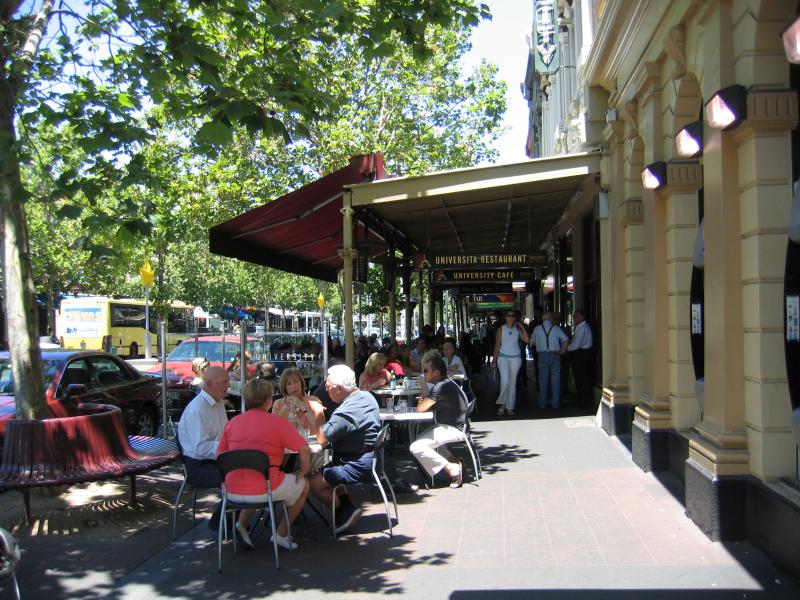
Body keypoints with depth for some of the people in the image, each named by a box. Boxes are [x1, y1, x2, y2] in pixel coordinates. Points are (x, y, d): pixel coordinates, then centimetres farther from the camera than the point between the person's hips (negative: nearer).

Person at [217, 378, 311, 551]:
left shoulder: (232, 422, 4)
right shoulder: (277, 422, -9)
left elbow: (219, 456, 10)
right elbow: (304, 450, -11)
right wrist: (302, 473, 7)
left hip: (233, 492, 5)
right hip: (265, 490, -5)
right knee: (304, 485, 22)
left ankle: (241, 524, 17)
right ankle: (281, 534, 19)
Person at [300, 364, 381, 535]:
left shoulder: (345, 412, -26)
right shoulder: (366, 396, 5)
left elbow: (322, 438, -19)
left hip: (360, 466, -10)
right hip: (370, 458, 10)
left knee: (314, 482, -5)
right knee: (326, 471, 24)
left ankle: (346, 512, 8)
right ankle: (348, 508, 17)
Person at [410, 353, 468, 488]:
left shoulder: (442, 387, -22)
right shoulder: (446, 383, 12)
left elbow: (420, 408, -21)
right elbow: (430, 407, 15)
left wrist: (422, 400, 1)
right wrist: (425, 400, -5)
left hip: (453, 430, -11)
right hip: (449, 426, 11)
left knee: (416, 447, -16)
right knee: (422, 439, 24)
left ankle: (452, 469, -8)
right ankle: (453, 462, 13)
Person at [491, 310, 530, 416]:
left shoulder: (517, 329, 7)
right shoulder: (501, 329, 3)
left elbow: (527, 340, -6)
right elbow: (497, 345, 4)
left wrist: (522, 327, -7)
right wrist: (494, 360, 0)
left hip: (515, 358, 2)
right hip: (503, 357, -2)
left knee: (513, 383, 5)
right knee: (505, 380, -17)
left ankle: (510, 407, 12)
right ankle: (502, 403, 0)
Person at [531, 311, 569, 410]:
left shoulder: (537, 328, 2)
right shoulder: (556, 328, -1)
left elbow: (533, 342, 9)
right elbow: (565, 339, -9)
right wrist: (562, 350, 3)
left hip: (542, 355, 1)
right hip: (555, 355, -1)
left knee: (543, 380, 7)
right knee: (555, 379, 5)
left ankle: (542, 403, 10)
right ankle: (555, 403, 7)